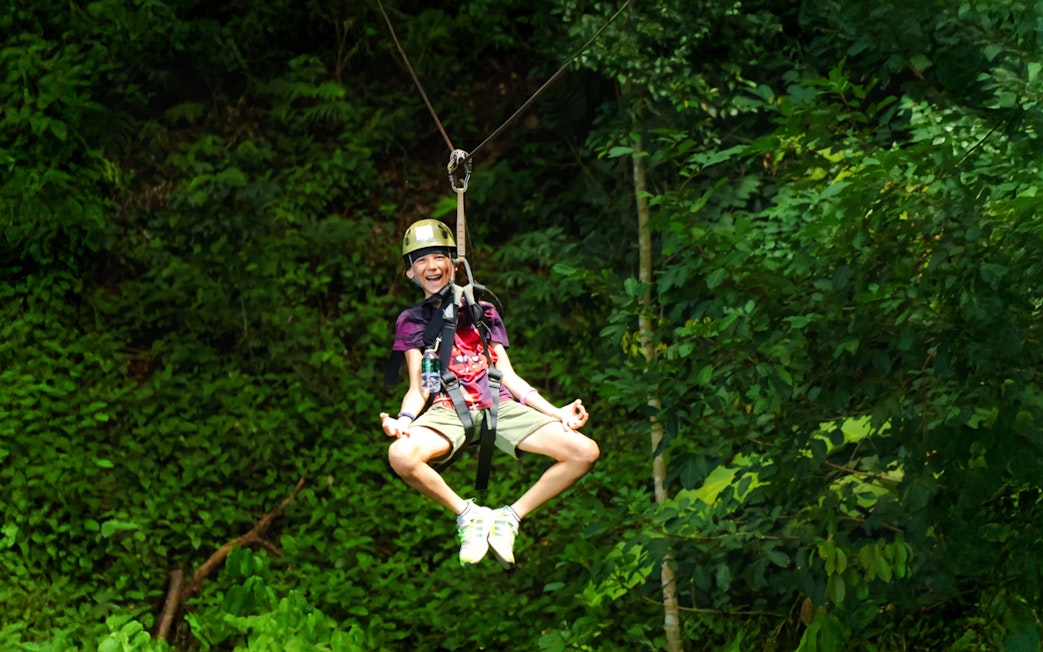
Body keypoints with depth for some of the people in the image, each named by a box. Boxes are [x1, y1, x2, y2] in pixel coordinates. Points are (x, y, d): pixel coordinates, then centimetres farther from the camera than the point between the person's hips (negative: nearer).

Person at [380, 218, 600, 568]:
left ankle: (510, 517, -3)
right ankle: (469, 514, -12)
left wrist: (555, 411, 3)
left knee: (586, 452, -19)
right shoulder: (412, 320, 17)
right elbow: (418, 388, 8)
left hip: (500, 406, 2)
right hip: (448, 409, -2)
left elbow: (508, 375, 17)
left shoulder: (483, 311, 22)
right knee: (401, 455, -38)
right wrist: (404, 419, -15)